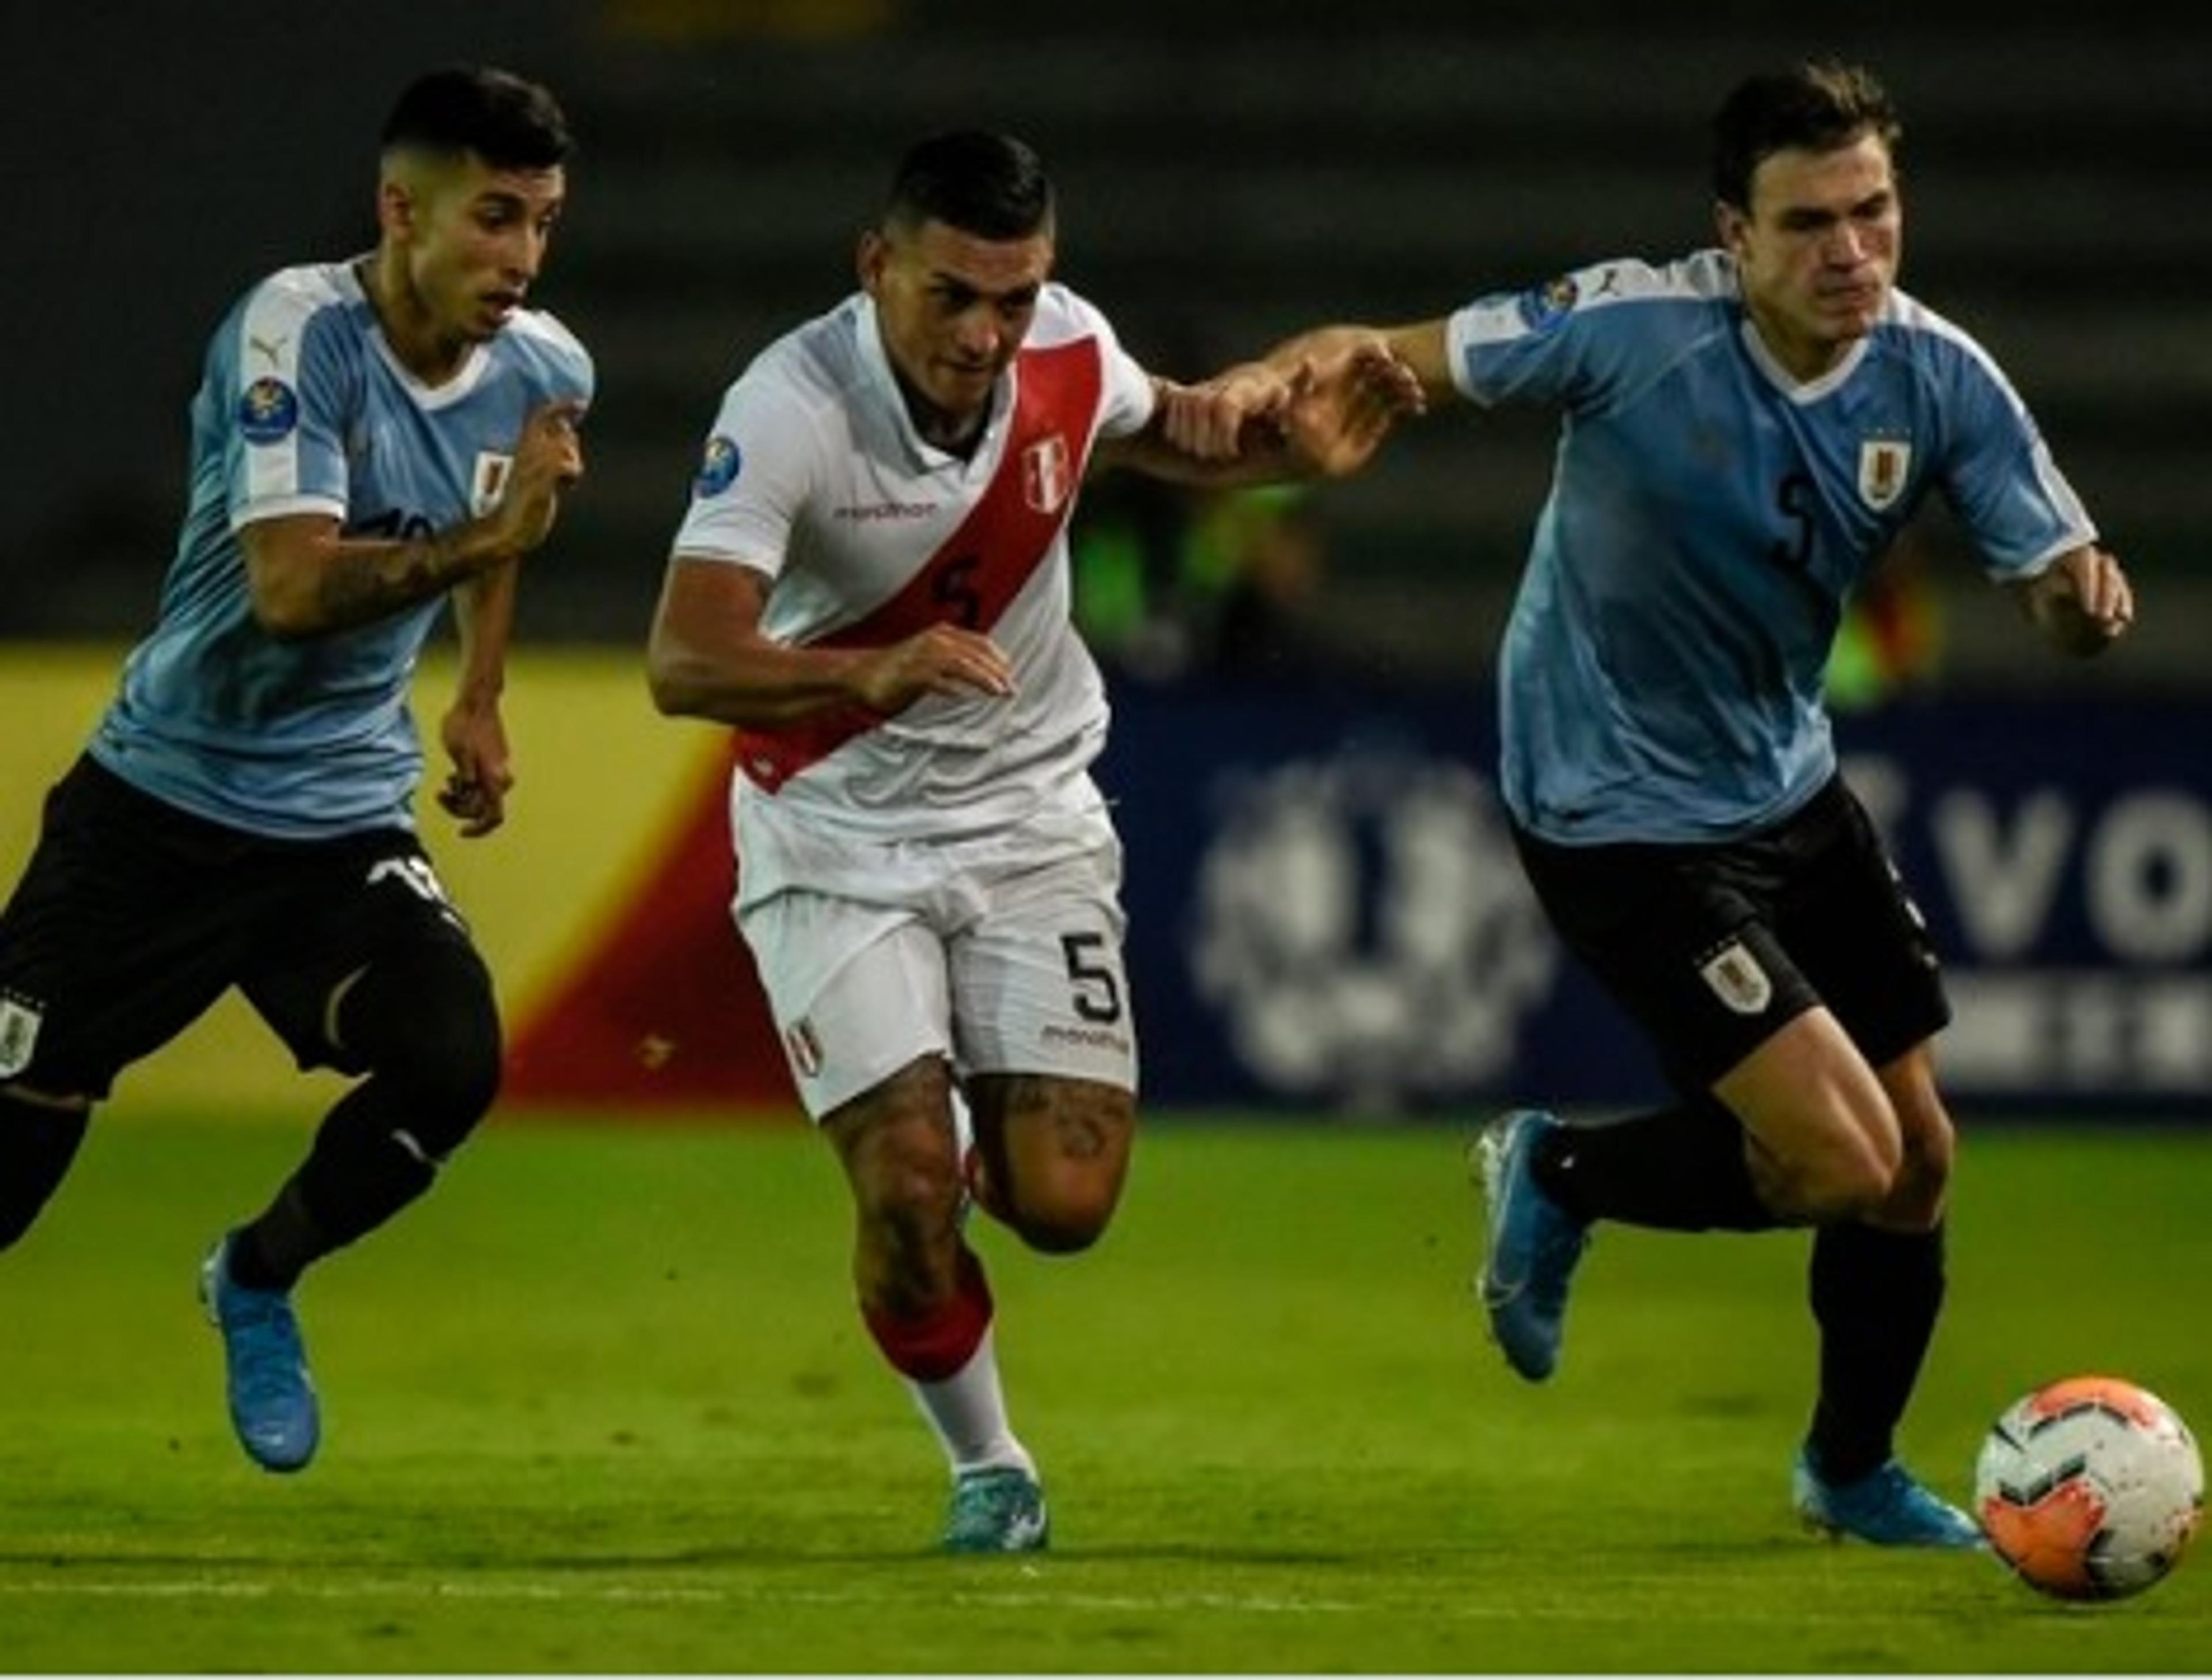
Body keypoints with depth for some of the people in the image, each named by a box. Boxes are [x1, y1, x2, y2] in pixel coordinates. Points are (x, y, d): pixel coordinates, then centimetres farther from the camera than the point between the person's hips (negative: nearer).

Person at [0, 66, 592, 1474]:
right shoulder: (294, 331, -20)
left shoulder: (547, 374, -1)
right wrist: (483, 538, -39)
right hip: (159, 807, -4)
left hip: (344, 818, 4)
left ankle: (259, 1281, 8)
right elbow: (292, 586, -31)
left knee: (454, 1061, -19)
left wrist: (481, 698, 22)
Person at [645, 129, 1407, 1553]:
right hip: (835, 835, -3)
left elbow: (1166, 436, 15)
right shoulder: (789, 408, -25)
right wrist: (874, 671, -51)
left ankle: (985, 1127, 30)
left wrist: (1291, 446, -7)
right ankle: (987, 1471, 11)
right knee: (908, 1194, -16)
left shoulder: (1070, 352, -10)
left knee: (1066, 1204, -8)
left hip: (1031, 817, 3)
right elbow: (684, 662, -33)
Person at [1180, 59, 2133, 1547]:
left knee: (1917, 1160, 12)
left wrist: (2089, 597, -34)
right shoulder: (1635, 329, -24)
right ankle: (1557, 1175, 13)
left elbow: (2056, 582, -9)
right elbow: (1388, 357, -17)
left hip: (1790, 783, 6)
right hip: (1622, 812, -6)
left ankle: (1854, 1472, 39)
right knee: (1842, 1160, -15)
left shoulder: (1937, 378, -10)